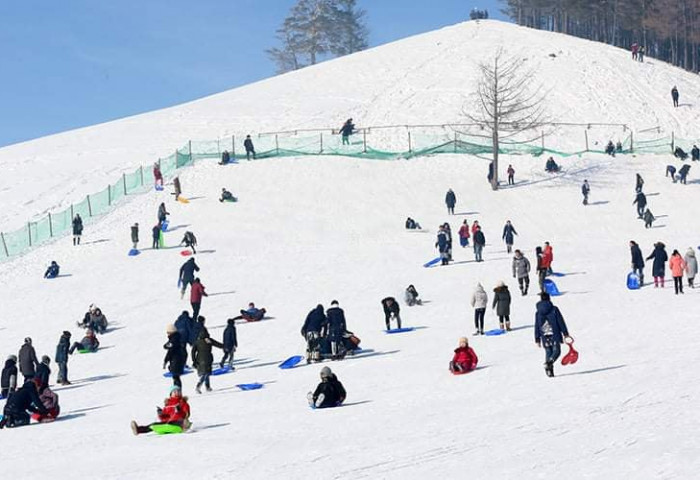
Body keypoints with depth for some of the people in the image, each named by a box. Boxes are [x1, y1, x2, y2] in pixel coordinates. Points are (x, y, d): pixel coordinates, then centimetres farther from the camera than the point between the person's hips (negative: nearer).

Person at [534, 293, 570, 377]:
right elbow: (561, 322, -4)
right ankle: (549, 362, -26)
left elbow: (537, 327, 7)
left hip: (545, 337, 3)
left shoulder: (538, 313, 5)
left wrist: (537, 339, 11)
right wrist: (565, 333, 2)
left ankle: (550, 371, 4)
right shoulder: (554, 309, -3)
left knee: (548, 352, 11)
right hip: (555, 335, -3)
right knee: (556, 351, 2)